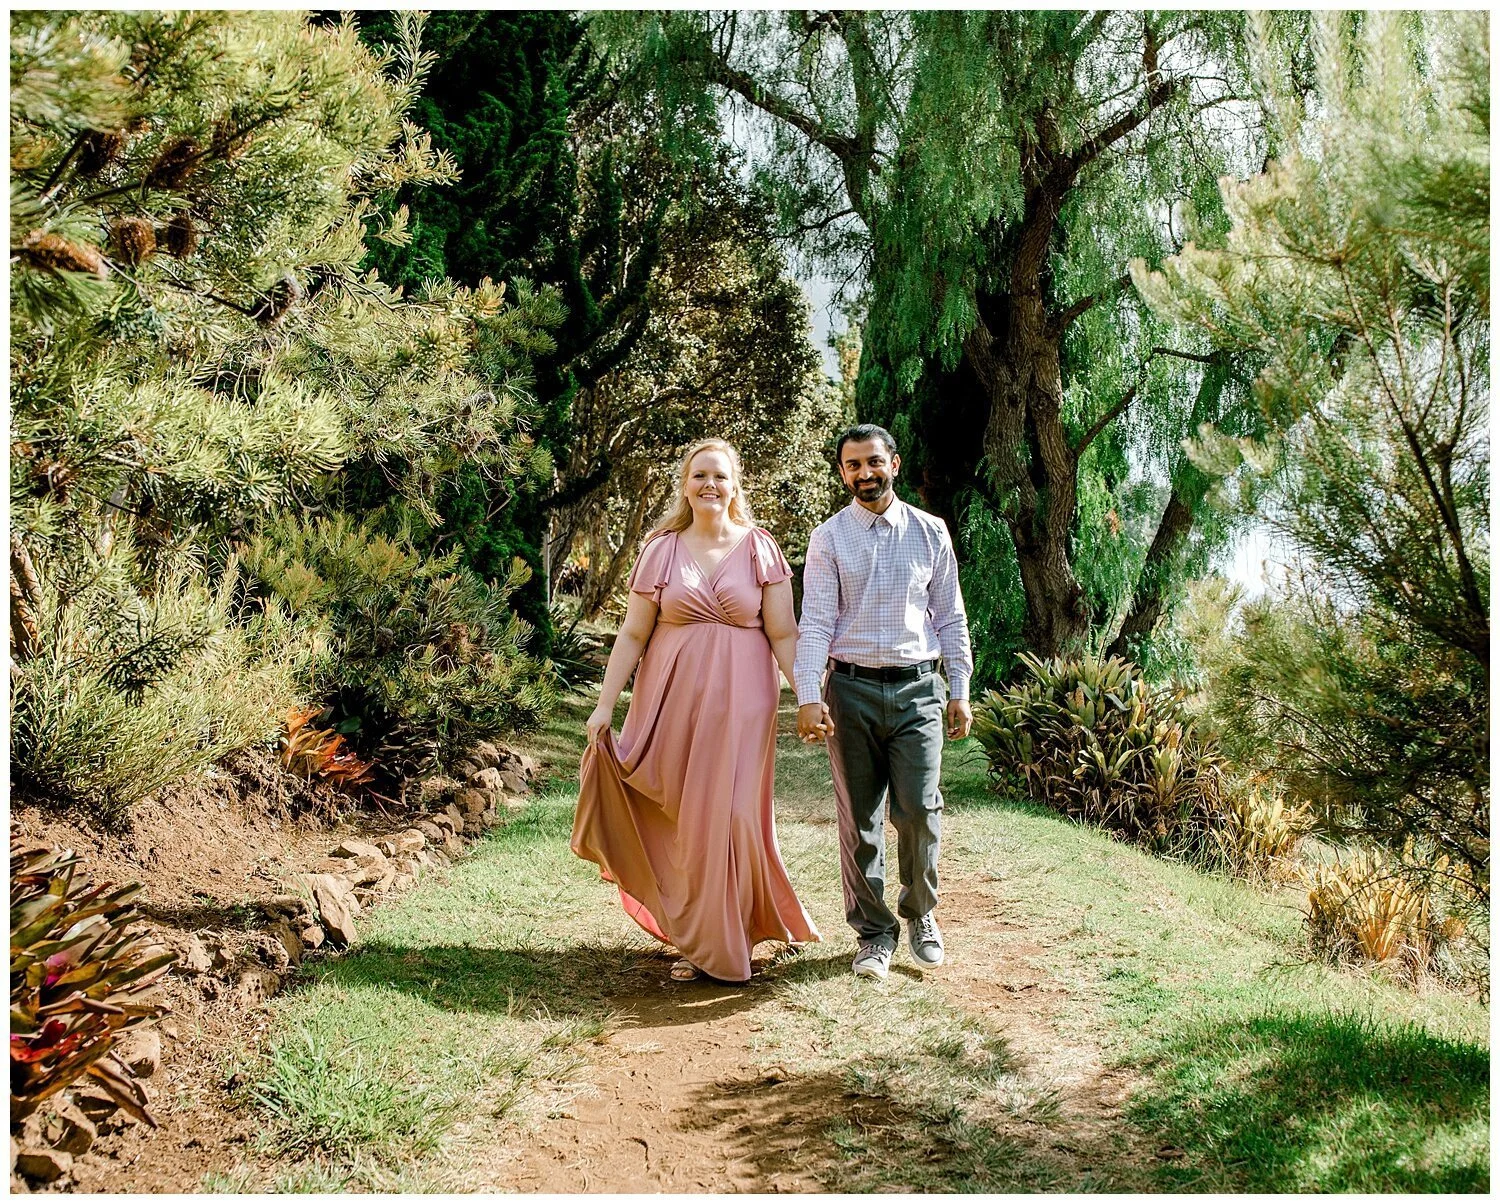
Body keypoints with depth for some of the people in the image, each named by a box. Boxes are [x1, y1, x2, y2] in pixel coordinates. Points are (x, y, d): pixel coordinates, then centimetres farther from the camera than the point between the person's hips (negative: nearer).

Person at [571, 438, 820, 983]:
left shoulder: (759, 548, 3)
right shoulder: (662, 549, 5)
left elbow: (784, 635, 1)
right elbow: (633, 633, 5)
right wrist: (605, 705, 0)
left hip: (739, 699, -1)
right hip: (672, 696, 1)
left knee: (727, 814, 0)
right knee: (678, 819, 4)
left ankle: (716, 944, 16)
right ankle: (693, 935, 23)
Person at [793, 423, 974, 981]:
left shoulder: (930, 532, 7)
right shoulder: (828, 538, 2)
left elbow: (951, 616, 10)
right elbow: (815, 621, -4)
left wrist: (960, 691, 6)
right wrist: (809, 697, -14)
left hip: (917, 688, 1)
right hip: (851, 688, 0)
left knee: (919, 810, -5)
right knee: (859, 818, 5)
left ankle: (920, 914, 22)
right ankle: (874, 932, 20)